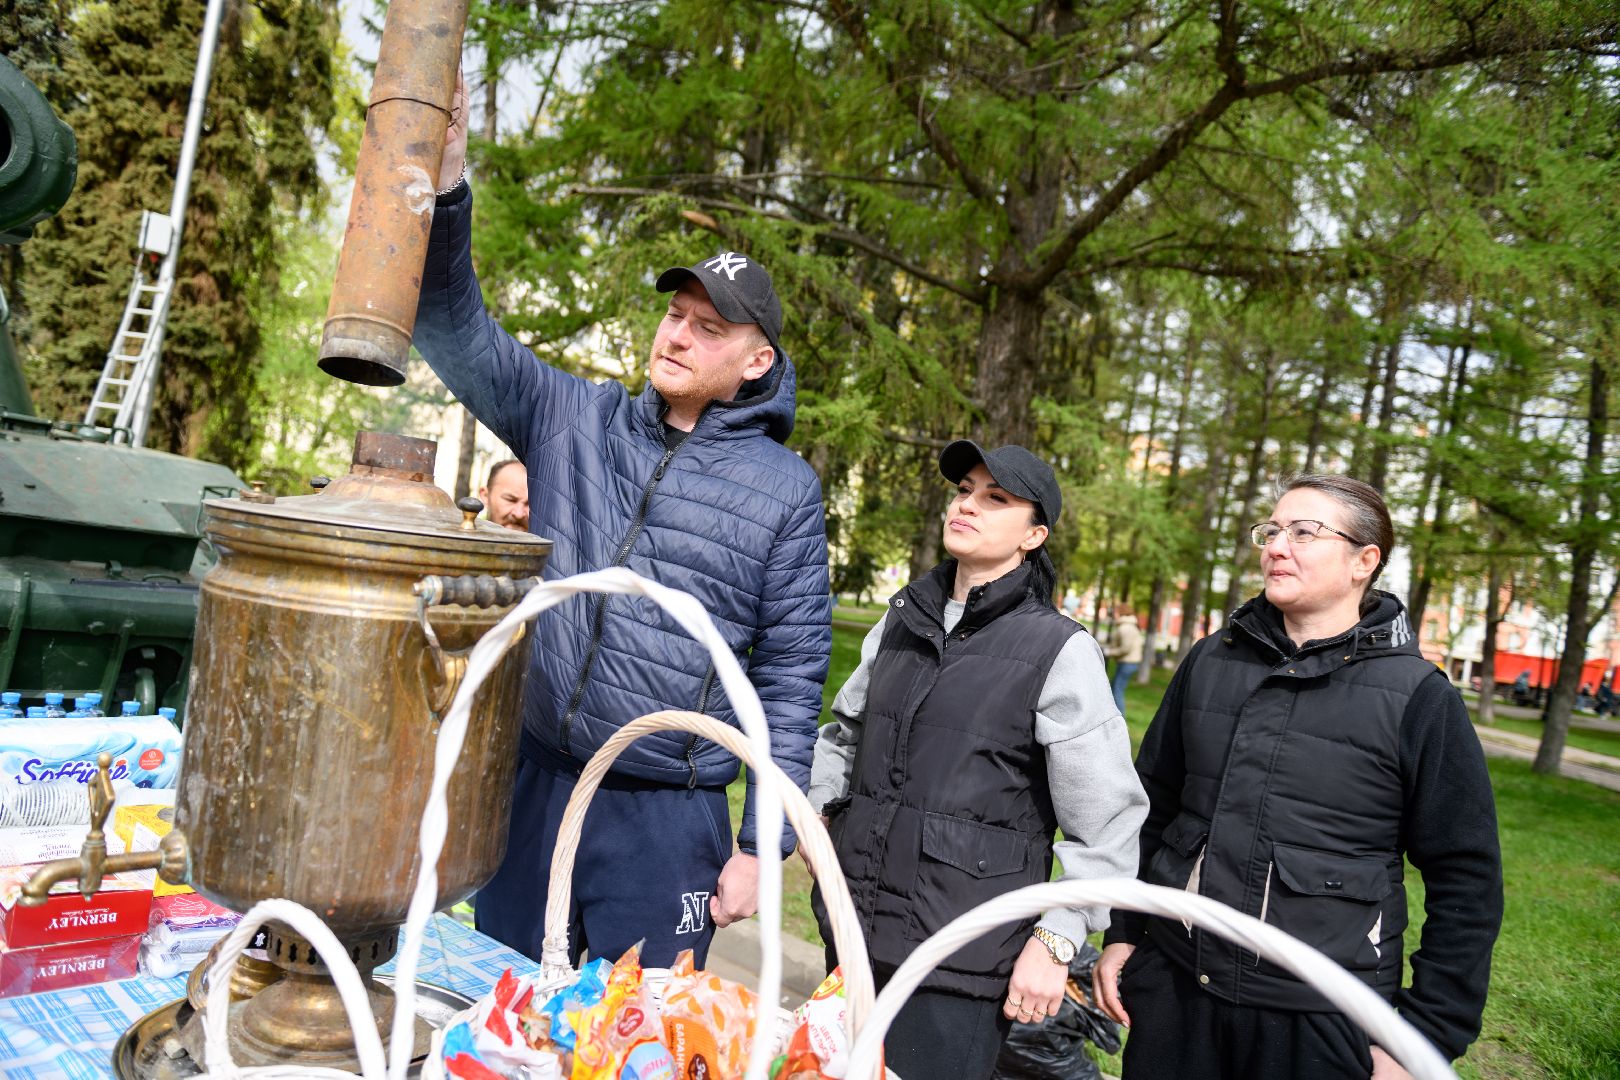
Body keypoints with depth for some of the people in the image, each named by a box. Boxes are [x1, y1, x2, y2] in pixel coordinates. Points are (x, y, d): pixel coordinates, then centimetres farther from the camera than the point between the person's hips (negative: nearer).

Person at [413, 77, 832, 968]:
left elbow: (792, 681, -4)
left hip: (667, 824, -3)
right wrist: (443, 190, -20)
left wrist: (759, 845, -6)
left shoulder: (785, 489, -5)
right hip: (531, 783, 3)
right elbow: (458, 335, -4)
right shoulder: (575, 419, 4)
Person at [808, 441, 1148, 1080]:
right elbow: (846, 730, 23)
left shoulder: (1060, 651, -9)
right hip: (854, 930, 6)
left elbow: (1107, 823, -8)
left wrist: (1057, 940, -12)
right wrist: (819, 808, 9)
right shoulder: (903, 621, 8)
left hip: (960, 957, -5)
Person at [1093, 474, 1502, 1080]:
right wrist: (1121, 933, 9)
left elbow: (1465, 883, -4)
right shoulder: (1211, 661, 4)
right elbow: (1151, 805, 11)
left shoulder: (1420, 699, -7)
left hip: (1320, 1023, -3)